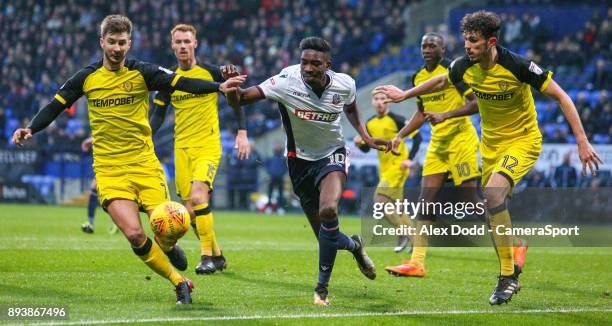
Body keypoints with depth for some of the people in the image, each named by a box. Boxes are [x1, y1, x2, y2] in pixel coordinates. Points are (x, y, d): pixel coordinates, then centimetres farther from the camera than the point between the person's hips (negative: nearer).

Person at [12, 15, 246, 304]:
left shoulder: (142, 73, -1)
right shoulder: (86, 78, 4)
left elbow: (182, 83, -12)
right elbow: (55, 106, 10)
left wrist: (219, 86, -27)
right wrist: (31, 129, -6)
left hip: (144, 164, 0)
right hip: (109, 169, 0)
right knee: (134, 234, -17)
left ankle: (167, 248, 31)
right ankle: (179, 284, 0)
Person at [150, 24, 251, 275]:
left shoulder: (211, 72, -1)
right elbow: (158, 116, 11)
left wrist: (242, 132, -4)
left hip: (208, 146, -4)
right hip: (182, 149, 4)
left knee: (198, 197, -24)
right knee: (191, 211, 1)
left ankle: (207, 256, -16)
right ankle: (217, 256, 17)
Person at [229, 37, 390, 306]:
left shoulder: (344, 84, -13)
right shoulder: (286, 82, -23)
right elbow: (242, 98, -29)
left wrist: (366, 137, 1)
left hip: (332, 155, 0)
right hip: (300, 160, 1)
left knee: (328, 211, -30)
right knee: (326, 235, 4)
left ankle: (323, 287, -15)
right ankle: (354, 245, 43)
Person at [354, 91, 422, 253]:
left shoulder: (396, 119, -12)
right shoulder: (370, 123, 8)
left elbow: (417, 137, -12)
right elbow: (367, 148, 16)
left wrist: (410, 159, -19)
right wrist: (360, 144, -7)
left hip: (398, 166, -8)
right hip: (384, 169, 8)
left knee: (380, 200, -19)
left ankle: (404, 233, -7)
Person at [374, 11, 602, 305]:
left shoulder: (517, 66, -25)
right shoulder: (466, 66, -8)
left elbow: (561, 97, -19)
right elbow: (442, 82, 17)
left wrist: (582, 142, -23)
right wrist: (405, 94, 25)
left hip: (523, 140, -6)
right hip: (491, 144, 6)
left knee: (493, 192, -29)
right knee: (492, 215, 6)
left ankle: (508, 275, -19)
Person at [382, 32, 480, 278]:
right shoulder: (418, 77, 11)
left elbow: (477, 102, -15)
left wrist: (446, 115, -24)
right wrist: (400, 135, 13)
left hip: (461, 140, -7)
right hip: (437, 144, 7)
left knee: (470, 200, -6)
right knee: (426, 199, -2)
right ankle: (417, 262, -5)